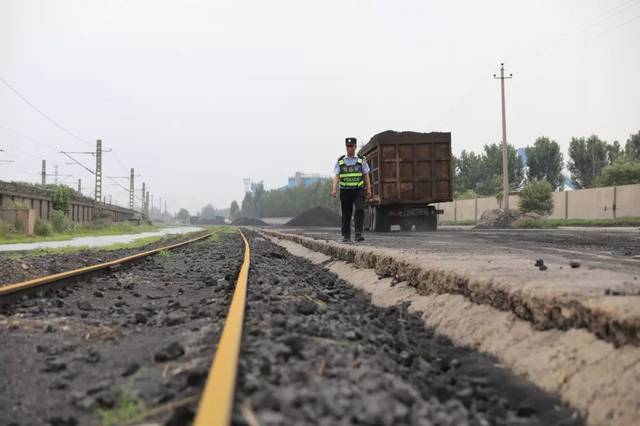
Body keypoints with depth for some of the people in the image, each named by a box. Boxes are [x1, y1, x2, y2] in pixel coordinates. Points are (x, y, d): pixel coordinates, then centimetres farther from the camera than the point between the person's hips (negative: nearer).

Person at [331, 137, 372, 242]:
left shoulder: (361, 160, 7)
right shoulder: (340, 161, 7)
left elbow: (366, 175, 8)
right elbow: (336, 176, 2)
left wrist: (369, 189, 0)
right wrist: (334, 189, -12)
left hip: (358, 190, -1)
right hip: (345, 190, 1)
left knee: (360, 210, -17)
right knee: (346, 214, 5)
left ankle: (358, 234, -19)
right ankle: (346, 236, 15)